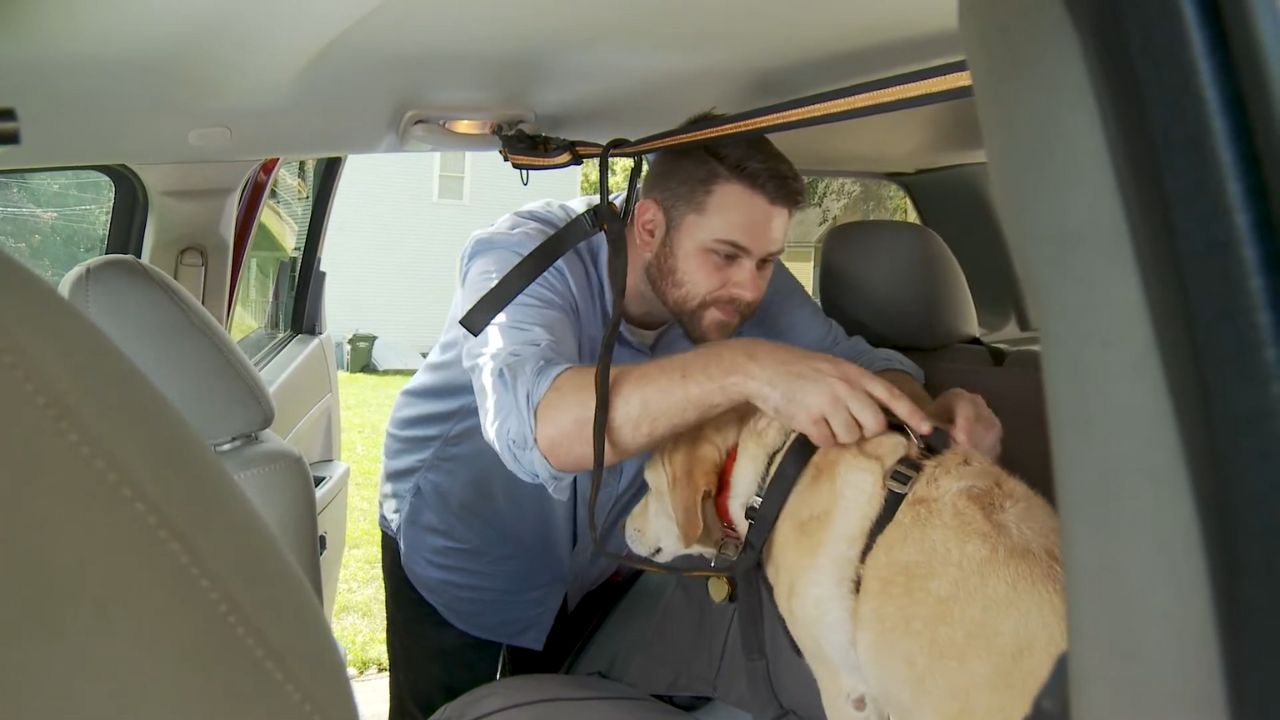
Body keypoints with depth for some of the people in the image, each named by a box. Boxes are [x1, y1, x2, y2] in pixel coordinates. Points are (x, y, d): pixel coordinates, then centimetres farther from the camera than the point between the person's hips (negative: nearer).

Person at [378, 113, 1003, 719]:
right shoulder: (523, 255, -32)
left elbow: (854, 361, -15)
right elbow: (531, 422, -51)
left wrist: (925, 414, -38)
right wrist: (743, 367, -62)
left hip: (596, 568, 3)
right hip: (454, 553, -3)